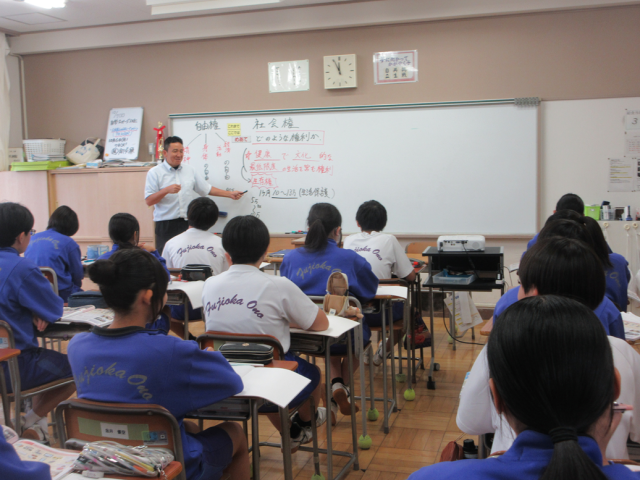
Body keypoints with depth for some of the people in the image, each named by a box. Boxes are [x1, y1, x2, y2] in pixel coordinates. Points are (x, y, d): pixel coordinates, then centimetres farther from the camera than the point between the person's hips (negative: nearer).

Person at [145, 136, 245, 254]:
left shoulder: (190, 170, 17)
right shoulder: (155, 173, 2)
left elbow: (207, 189, 21)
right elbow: (149, 201, -5)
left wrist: (230, 194, 17)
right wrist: (167, 190, -19)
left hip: (188, 224, 4)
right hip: (166, 226, -3)